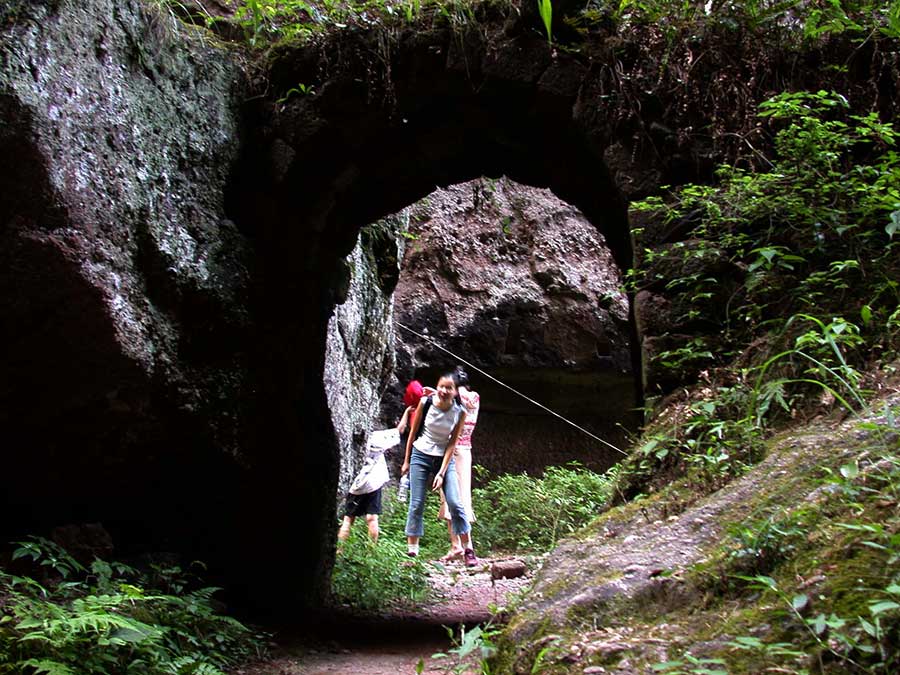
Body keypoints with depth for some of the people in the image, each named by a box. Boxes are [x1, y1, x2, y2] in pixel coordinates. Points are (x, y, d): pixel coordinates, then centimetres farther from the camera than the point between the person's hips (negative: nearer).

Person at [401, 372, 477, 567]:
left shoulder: (460, 412, -11)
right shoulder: (425, 403, -12)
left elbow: (452, 443, -9)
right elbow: (413, 432, 0)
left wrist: (442, 473, -13)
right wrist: (406, 461, 4)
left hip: (444, 458, 0)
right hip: (421, 456, 0)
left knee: (455, 503, -8)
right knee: (416, 505, -2)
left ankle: (468, 550, 1)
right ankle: (412, 551, 5)